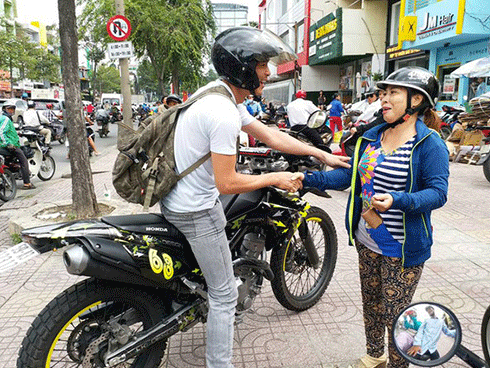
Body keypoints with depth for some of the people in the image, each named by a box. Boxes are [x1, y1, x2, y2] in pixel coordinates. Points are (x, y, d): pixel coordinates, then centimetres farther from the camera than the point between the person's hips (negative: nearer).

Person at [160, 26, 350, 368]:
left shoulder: (223, 97, 7)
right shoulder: (224, 113, -26)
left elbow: (272, 137, 10)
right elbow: (227, 184, -25)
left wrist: (322, 154, 12)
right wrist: (276, 179, -12)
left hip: (175, 199, 10)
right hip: (196, 211, -10)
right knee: (224, 294, 4)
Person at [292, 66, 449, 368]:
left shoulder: (430, 143, -13)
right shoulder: (371, 137, 7)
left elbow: (438, 192, -19)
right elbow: (349, 175, 5)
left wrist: (397, 200, -36)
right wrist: (308, 178, -6)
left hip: (402, 248, -6)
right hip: (367, 241, 7)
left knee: (394, 313, 6)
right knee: (371, 303, 22)